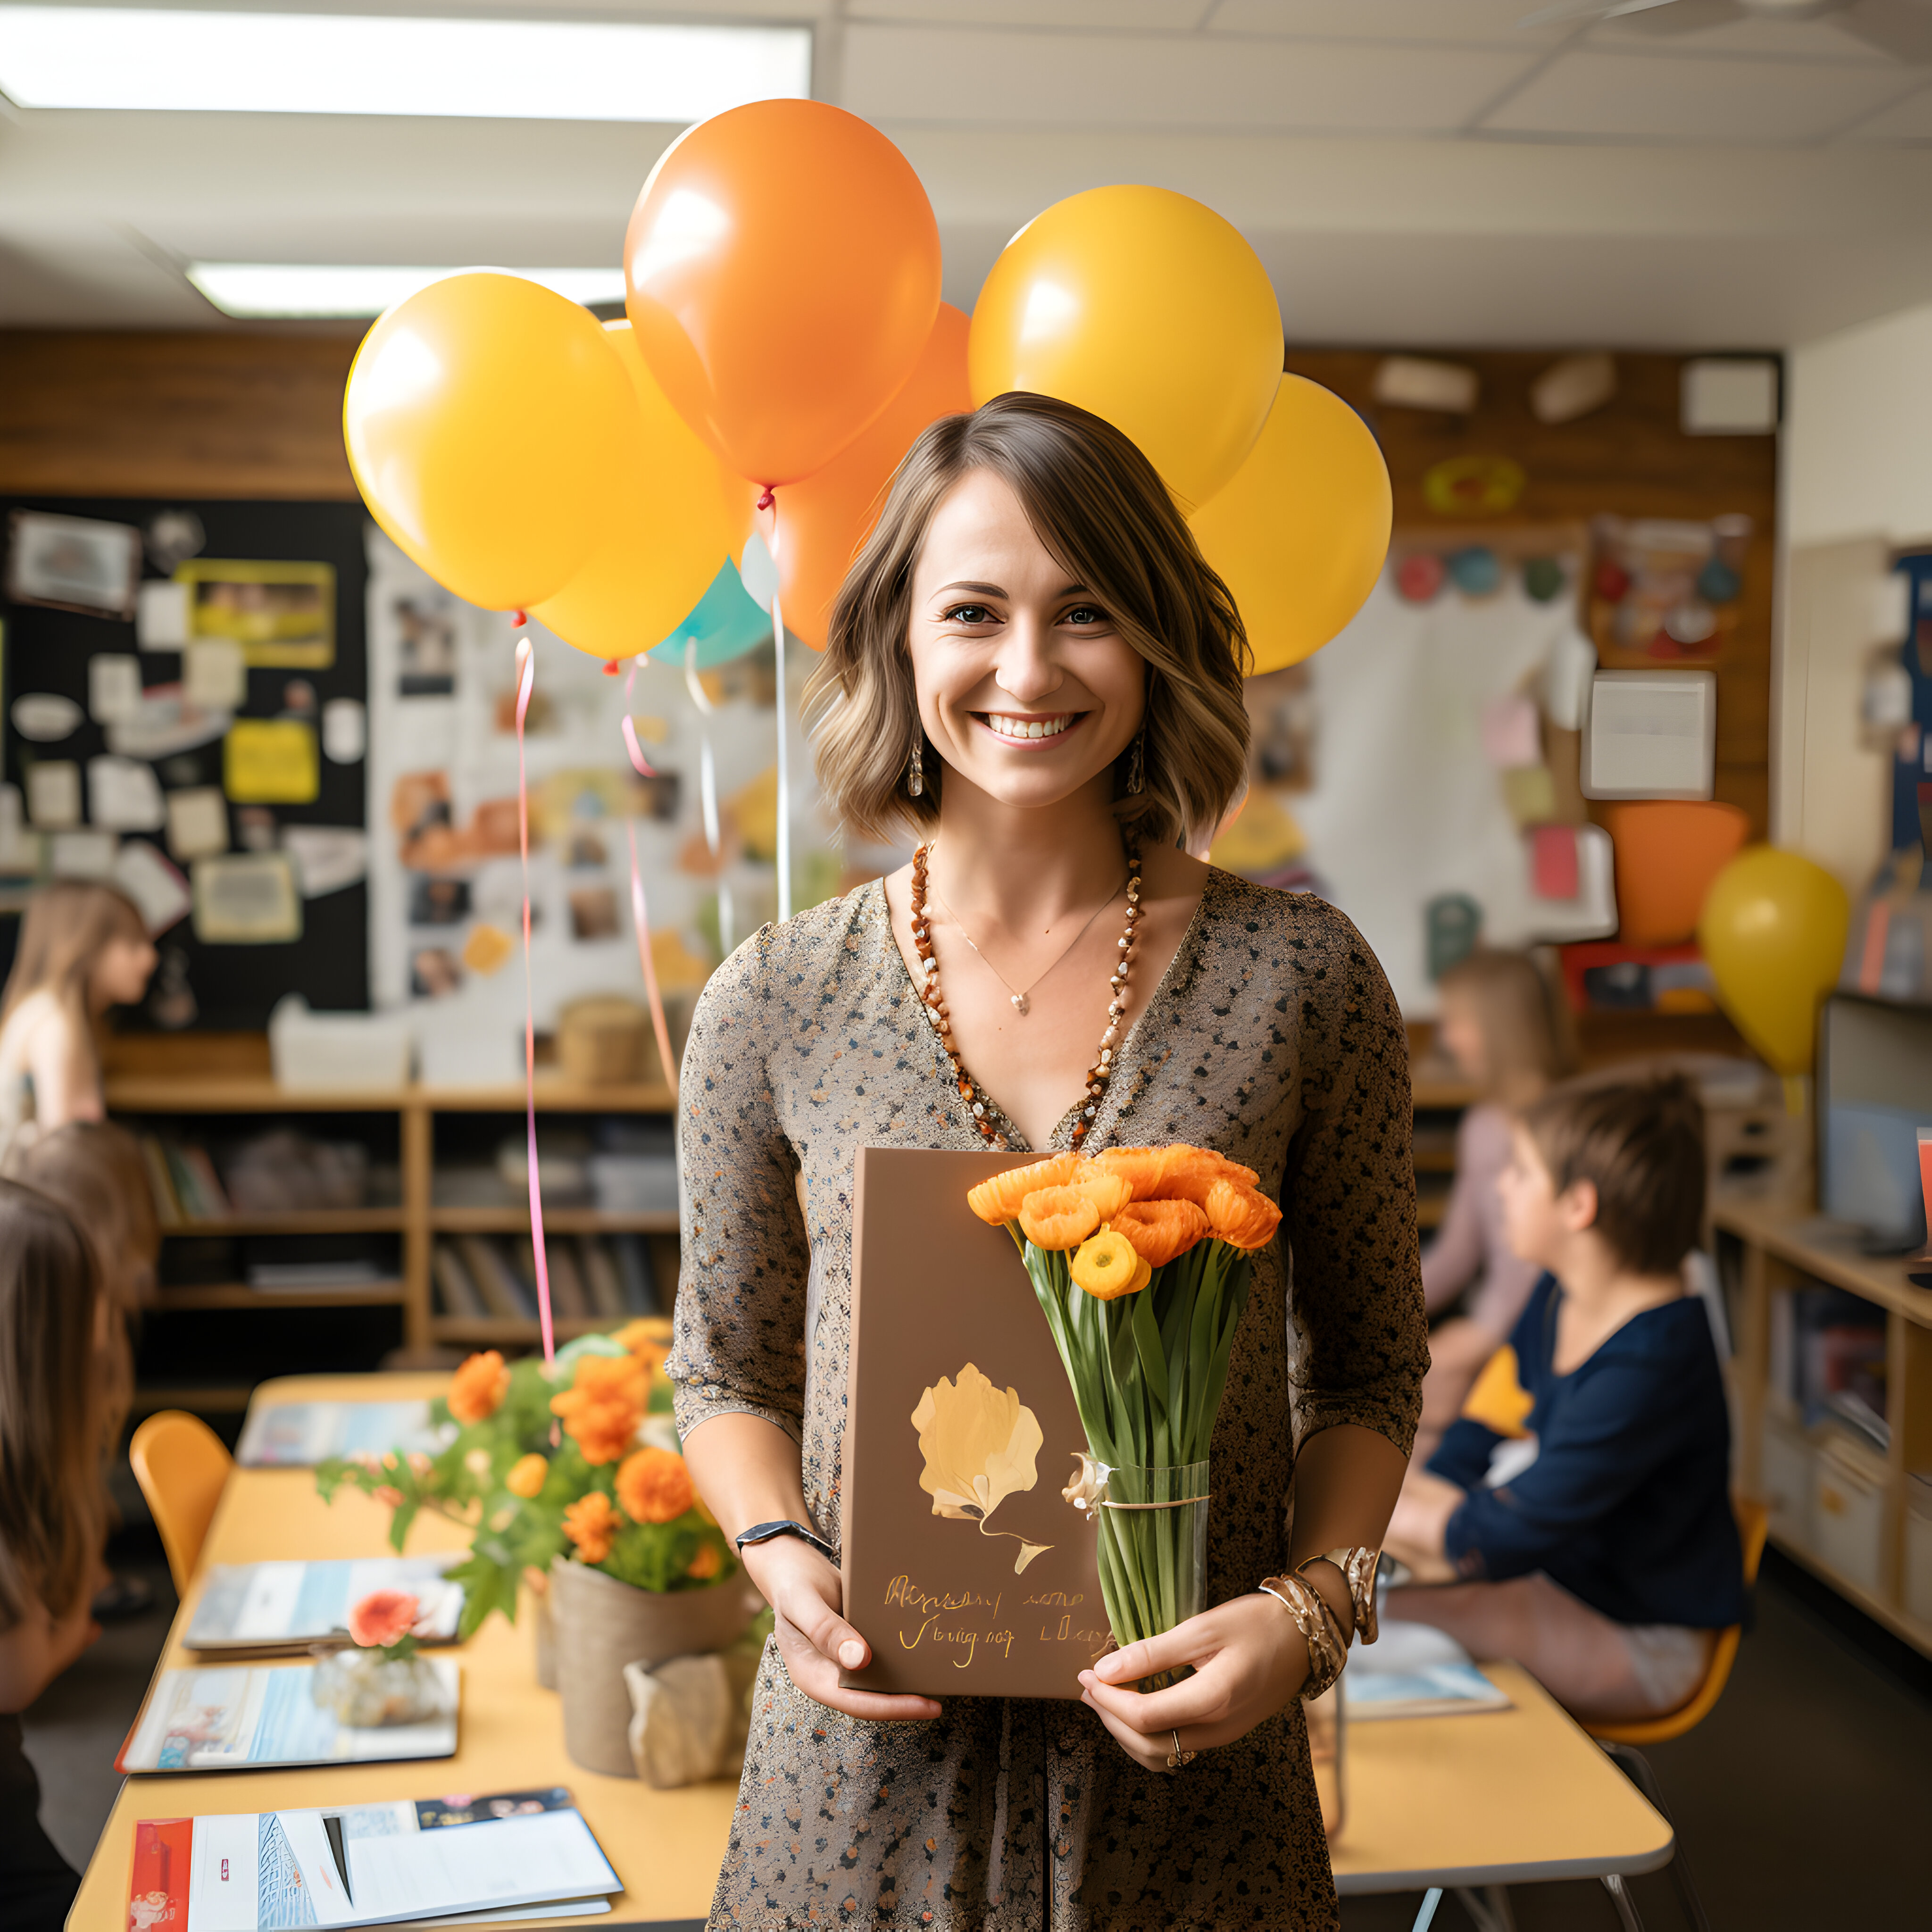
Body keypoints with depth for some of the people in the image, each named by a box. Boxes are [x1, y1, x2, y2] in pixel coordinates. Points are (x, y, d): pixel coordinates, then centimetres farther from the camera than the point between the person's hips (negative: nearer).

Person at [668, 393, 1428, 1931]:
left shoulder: (1301, 978, -5)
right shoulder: (776, 1005, -3)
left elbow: (1368, 1367, 4)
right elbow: (730, 1370, 8)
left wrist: (1308, 1606, -11)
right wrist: (784, 1559, -10)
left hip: (1188, 1769, 0)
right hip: (873, 1763, 1)